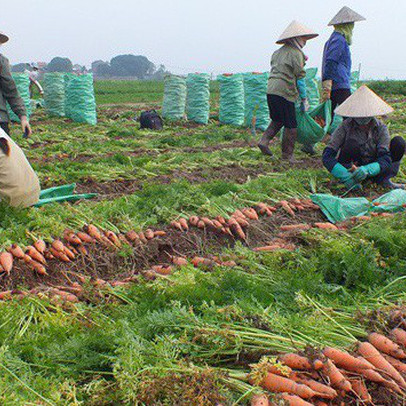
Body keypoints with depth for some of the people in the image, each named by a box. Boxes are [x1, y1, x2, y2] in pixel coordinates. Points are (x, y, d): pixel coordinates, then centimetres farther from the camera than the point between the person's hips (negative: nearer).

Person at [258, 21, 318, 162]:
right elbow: (300, 77, -7)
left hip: (270, 90, 8)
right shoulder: (296, 53, -7)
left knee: (277, 120, 24)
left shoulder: (279, 51, 17)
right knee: (291, 125, 1)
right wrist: (304, 98, -2)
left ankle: (264, 140, 9)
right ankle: (287, 155, 5)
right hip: (284, 91, -8)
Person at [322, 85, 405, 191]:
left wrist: (366, 170, -44)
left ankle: (384, 179, -13)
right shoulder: (346, 126, -17)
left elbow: (385, 159, -22)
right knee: (352, 144, -31)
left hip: (372, 169, 2)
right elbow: (327, 156, -23)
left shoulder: (381, 128, -12)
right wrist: (346, 176, -39)